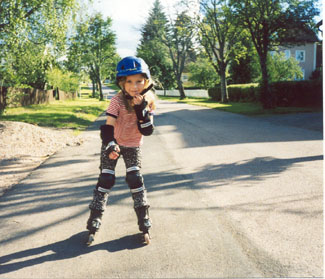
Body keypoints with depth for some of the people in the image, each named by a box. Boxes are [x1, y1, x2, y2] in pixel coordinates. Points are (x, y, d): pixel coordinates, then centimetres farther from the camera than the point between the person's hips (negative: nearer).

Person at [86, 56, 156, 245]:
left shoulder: (148, 101, -14)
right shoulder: (118, 100, -23)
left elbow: (147, 131, -20)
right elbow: (108, 126, -31)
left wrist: (141, 109, -32)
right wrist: (110, 146, -48)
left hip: (133, 146, 2)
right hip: (112, 145, -1)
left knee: (136, 180, -7)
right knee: (106, 180, -4)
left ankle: (145, 225, 6)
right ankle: (93, 225, 9)